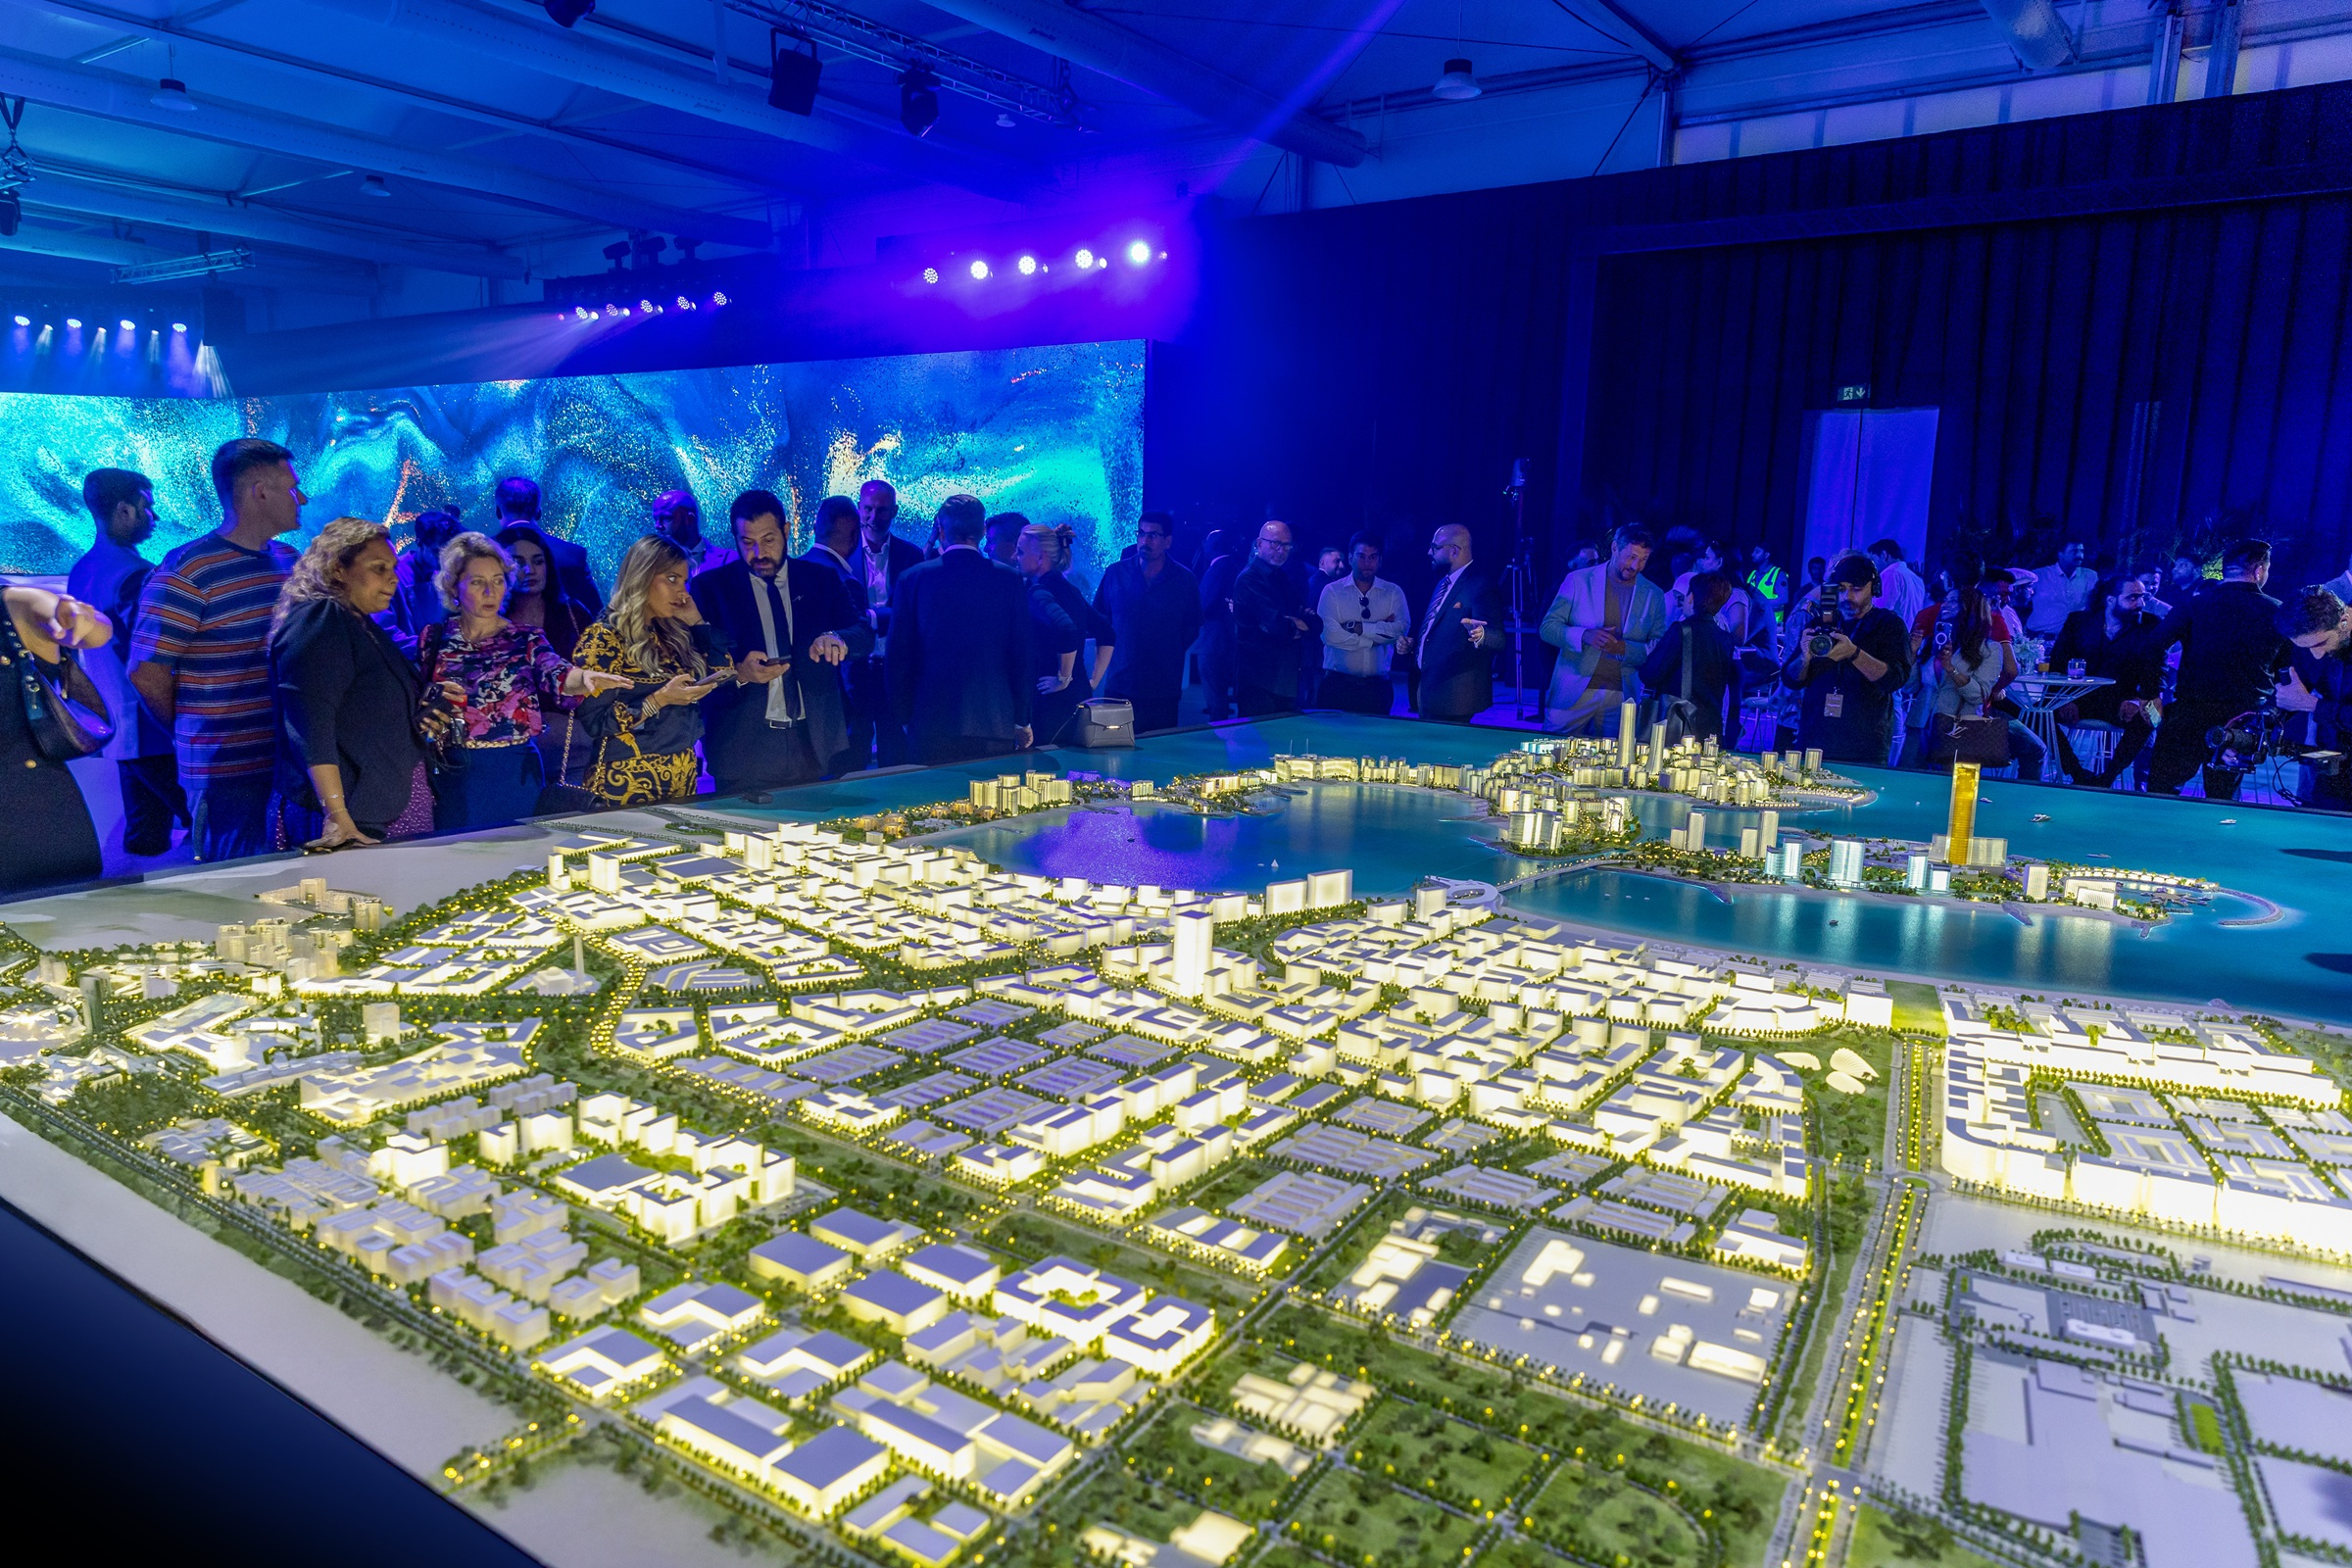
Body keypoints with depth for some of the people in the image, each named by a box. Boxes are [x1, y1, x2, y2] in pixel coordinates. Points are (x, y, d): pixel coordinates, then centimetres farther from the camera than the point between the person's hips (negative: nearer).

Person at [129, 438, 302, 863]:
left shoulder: (289, 561, 11)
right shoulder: (186, 572, -11)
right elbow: (148, 674, -11)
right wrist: (193, 736, 2)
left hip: (293, 764, 6)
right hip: (230, 777, -6)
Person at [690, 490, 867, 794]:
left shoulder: (823, 580, 8)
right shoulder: (709, 587, 3)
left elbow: (865, 635, -1)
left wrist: (837, 639, -23)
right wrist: (739, 674, -21)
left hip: (815, 745, 2)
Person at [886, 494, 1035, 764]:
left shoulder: (913, 578, 1)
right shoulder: (1010, 580, 2)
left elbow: (898, 657, 3)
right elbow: (1024, 656, 3)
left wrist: (904, 717, 12)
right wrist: (1022, 721, 12)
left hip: (931, 724, 0)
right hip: (996, 725, 0)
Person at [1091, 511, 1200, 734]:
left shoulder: (1185, 581, 2)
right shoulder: (1115, 573, 4)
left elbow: (1192, 628, 10)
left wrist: (1169, 652, 5)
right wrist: (1114, 648, 7)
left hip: (1164, 689, -1)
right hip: (1119, 687, 1)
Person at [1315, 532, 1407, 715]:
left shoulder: (1393, 592, 7)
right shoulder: (1332, 591, 1)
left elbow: (1402, 629, -9)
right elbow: (1330, 634, -13)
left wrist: (1356, 627, -13)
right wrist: (1381, 630, -8)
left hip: (1378, 686, 2)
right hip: (1338, 684, -1)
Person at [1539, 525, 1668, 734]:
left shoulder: (1654, 596, 7)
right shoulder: (1578, 580, 1)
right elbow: (1547, 627, -1)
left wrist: (1624, 648, -15)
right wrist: (1585, 635, -20)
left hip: (1620, 700, 1)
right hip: (1573, 694, -1)